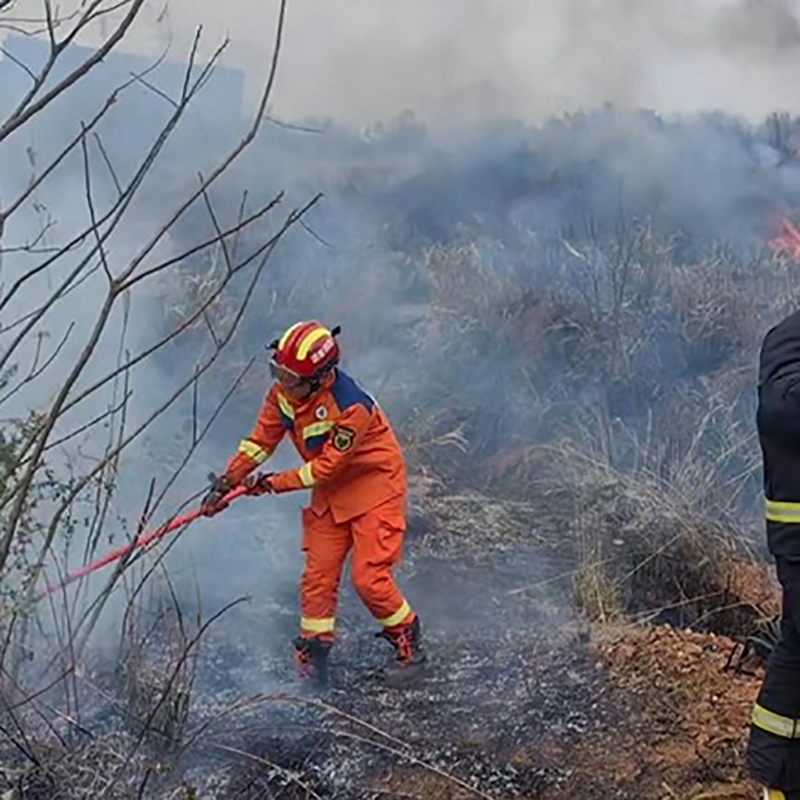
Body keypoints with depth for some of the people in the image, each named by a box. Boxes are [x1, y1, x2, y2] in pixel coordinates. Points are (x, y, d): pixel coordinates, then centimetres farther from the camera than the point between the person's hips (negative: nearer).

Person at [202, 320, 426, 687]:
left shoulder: (351, 408, -33)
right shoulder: (283, 392, -10)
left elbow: (327, 466, -25)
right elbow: (261, 439, -1)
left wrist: (276, 483, -21)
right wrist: (228, 481, -9)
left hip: (374, 491, -7)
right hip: (330, 493, 7)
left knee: (368, 578, -9)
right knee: (318, 574, 3)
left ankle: (409, 645, 12)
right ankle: (314, 649, 15)